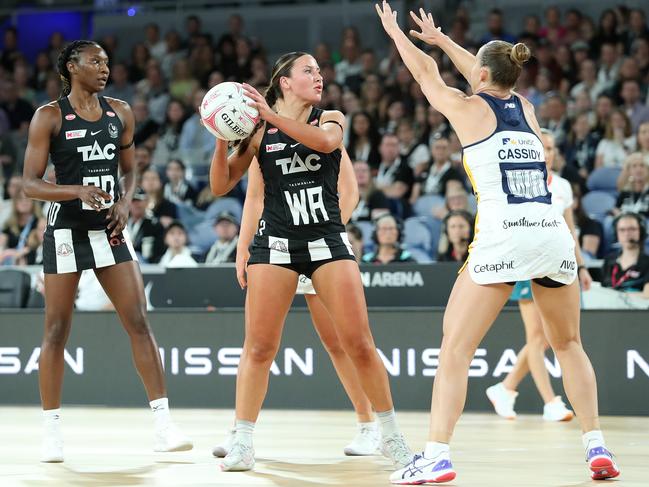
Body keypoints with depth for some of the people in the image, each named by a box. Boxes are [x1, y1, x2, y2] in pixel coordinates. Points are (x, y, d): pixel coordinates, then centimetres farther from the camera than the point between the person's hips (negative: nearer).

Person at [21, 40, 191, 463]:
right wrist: (78, 191, -24)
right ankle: (52, 430, 12)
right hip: (66, 232, -4)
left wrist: (125, 202, -2)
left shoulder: (120, 113, 7)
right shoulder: (50, 117, -6)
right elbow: (30, 183, -9)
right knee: (57, 330, 1)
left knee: (139, 322, -5)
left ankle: (164, 426, -6)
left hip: (109, 230, 4)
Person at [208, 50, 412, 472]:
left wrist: (273, 116, -25)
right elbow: (221, 186, 3)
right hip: (275, 242, 0)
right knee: (259, 346, -4)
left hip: (327, 239, 0)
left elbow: (324, 140, -20)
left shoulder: (331, 119, 5)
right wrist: (222, 140, -13)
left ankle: (391, 436, 7)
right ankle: (242, 443, 5)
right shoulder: (259, 130, 4)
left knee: (359, 343, -5)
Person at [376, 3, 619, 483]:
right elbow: (487, 77, 38)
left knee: (456, 347, -2)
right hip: (554, 234, 5)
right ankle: (597, 447, 11)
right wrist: (441, 39, 51)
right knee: (569, 344, 19)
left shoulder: (468, 109, 5)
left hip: (503, 238, -5)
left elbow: (425, 73, 23)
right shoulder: (524, 107, 17)